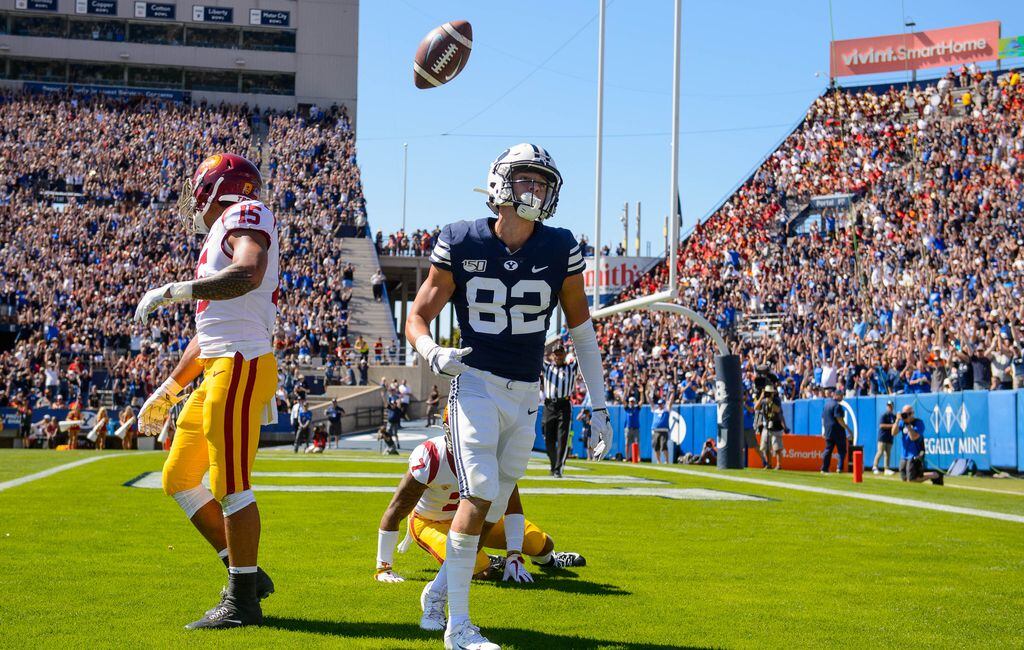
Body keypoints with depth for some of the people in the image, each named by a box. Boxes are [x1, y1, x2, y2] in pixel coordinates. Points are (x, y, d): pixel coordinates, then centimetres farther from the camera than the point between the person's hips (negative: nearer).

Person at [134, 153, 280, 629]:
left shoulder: (245, 216, -3)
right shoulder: (219, 238, 24)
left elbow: (248, 274, -25)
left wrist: (172, 292, -21)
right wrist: (167, 392, 31)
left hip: (242, 366, -10)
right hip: (219, 372, 10)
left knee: (230, 484, -7)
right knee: (179, 478, 13)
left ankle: (242, 600, 1)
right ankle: (247, 573, 18)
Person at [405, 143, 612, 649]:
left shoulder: (559, 248, -3)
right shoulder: (461, 244, -9)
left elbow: (581, 328, 6)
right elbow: (418, 318, -1)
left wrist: (598, 407, 5)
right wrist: (433, 355, -24)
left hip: (525, 396, 4)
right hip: (477, 385, -4)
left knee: (493, 507, 10)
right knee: (478, 496, -16)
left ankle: (441, 587, 35)